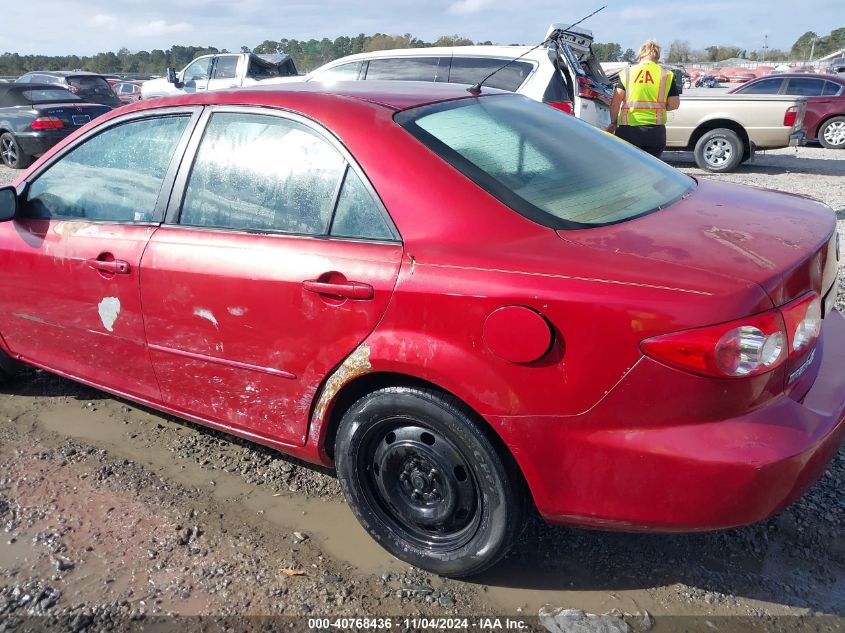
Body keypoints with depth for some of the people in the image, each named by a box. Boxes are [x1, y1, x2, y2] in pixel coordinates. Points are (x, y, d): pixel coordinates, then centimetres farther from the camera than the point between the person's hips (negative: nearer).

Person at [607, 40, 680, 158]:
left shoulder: (627, 73, 0)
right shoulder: (666, 75, 4)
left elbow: (615, 103, -6)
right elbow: (674, 104, 0)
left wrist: (613, 123, 6)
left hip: (628, 129, -1)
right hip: (655, 130, 1)